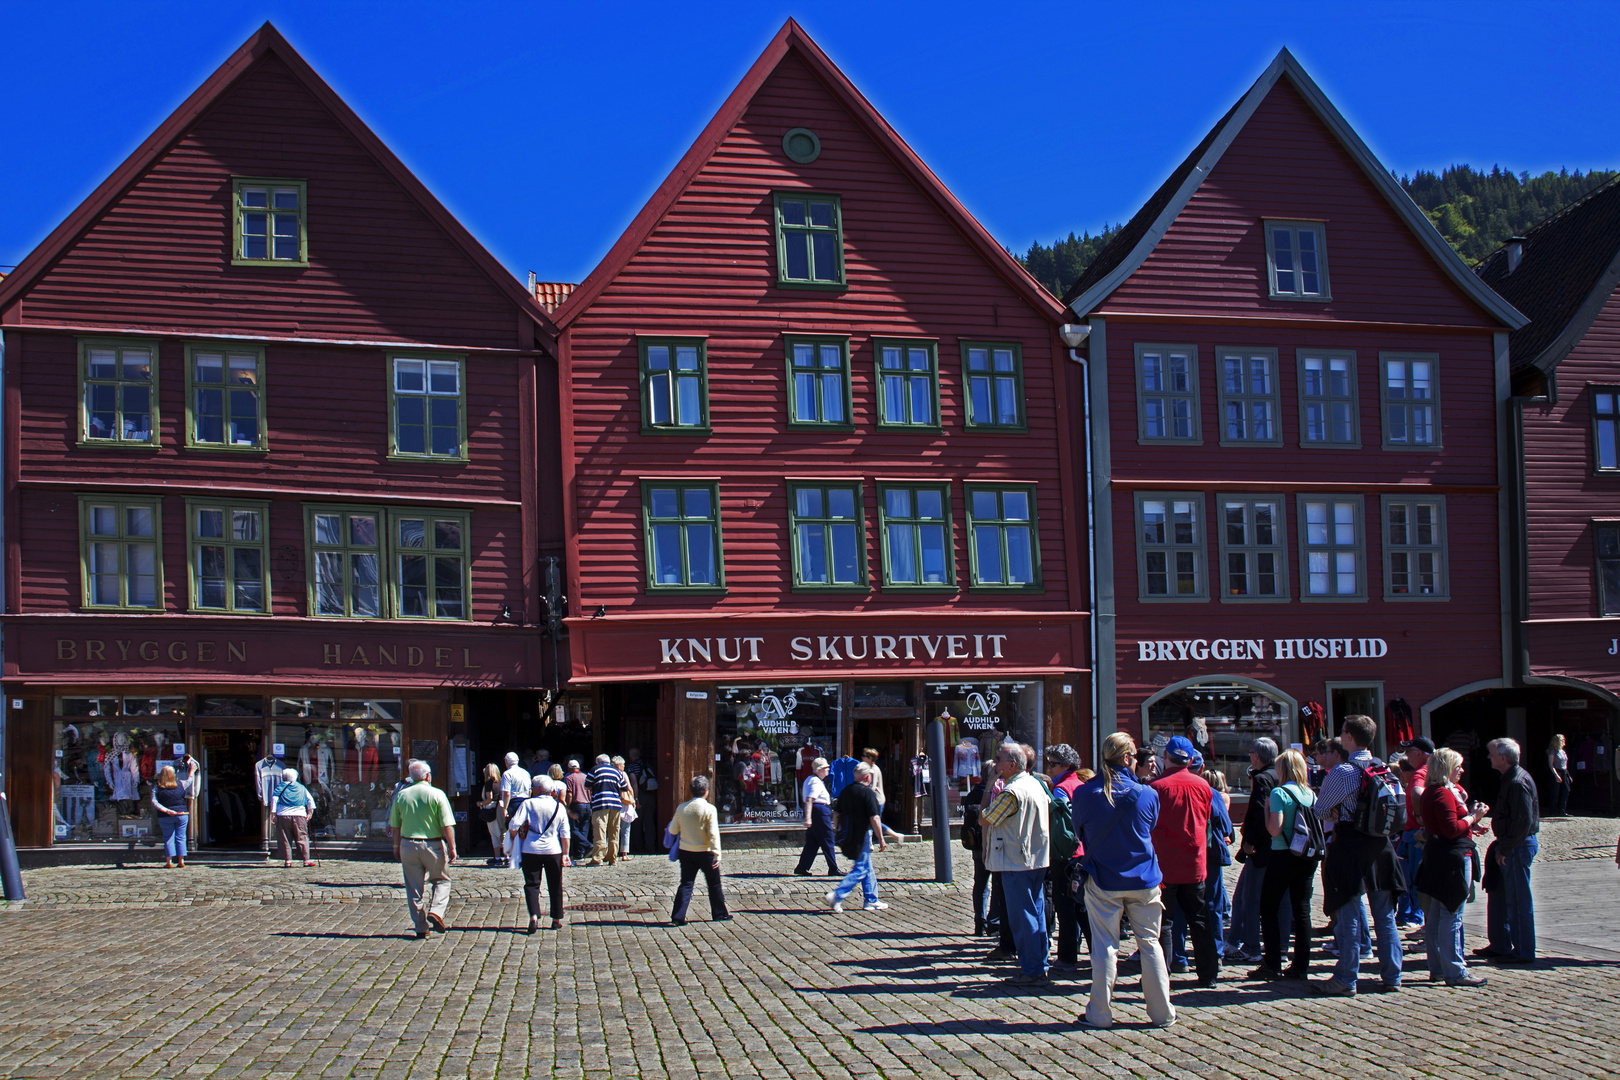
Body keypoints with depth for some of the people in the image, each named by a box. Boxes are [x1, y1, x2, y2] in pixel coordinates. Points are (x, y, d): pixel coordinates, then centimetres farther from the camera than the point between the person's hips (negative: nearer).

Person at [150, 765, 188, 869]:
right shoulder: (180, 784, -2)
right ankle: (181, 861, 6)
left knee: (168, 839, 6)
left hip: (165, 817, -1)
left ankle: (169, 862, 1)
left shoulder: (157, 787, -6)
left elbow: (154, 802, -14)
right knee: (181, 838, 8)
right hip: (182, 814, 1)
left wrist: (166, 810, -18)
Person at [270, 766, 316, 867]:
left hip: (283, 815, -1)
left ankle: (287, 860, 2)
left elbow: (274, 798, -3)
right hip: (299, 815, 2)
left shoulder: (280, 786, 8)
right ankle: (306, 860, -4)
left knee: (285, 839, 5)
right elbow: (310, 799, 10)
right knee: (302, 838, 3)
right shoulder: (301, 787, 16)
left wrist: (273, 813, -5)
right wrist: (310, 812, 10)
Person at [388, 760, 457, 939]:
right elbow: (447, 825, -11)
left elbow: (395, 826, 8)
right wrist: (452, 847, -6)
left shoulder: (401, 795, 3)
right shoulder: (437, 795, -7)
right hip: (434, 845, -2)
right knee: (441, 880, 16)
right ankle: (436, 911, -6)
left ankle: (420, 928, 10)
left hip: (408, 845, 2)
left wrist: (396, 847, 19)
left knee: (414, 888, 9)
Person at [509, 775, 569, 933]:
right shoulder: (559, 807, 3)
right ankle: (556, 919, 17)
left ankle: (534, 917, -13)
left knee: (531, 884, 4)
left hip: (531, 850, -2)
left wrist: (513, 838, 8)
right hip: (553, 850, 2)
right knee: (555, 886, 12)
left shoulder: (528, 804, -5)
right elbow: (565, 835, 2)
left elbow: (514, 825, -12)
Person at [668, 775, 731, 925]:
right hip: (705, 852, -3)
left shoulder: (681, 808, -1)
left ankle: (678, 917, -4)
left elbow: (673, 830, 6)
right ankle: (720, 914, 22)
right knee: (714, 884, 12)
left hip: (686, 851, 3)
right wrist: (717, 854, -15)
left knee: (686, 884, 5)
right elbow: (713, 833, -17)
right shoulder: (709, 809, -13)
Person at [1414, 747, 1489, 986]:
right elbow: (1452, 829, -23)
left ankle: (1437, 968, 20)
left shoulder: (1431, 792, 16)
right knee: (1451, 918, -8)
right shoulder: (1443, 794, -17)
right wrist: (1472, 817, -10)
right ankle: (1455, 972, -5)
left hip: (1437, 856, 11)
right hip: (1453, 856, -11)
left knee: (1436, 916, 13)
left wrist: (1471, 820, 14)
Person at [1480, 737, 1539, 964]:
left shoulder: (1518, 782, -20)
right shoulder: (1511, 778, 12)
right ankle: (1500, 945, 25)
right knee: (1498, 895, 16)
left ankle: (1524, 952, 5)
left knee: (1518, 900, -3)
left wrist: (1505, 848, -18)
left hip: (1519, 846, -11)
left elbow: (1523, 821, -24)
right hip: (1512, 845, 11)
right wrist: (1502, 846, 14)